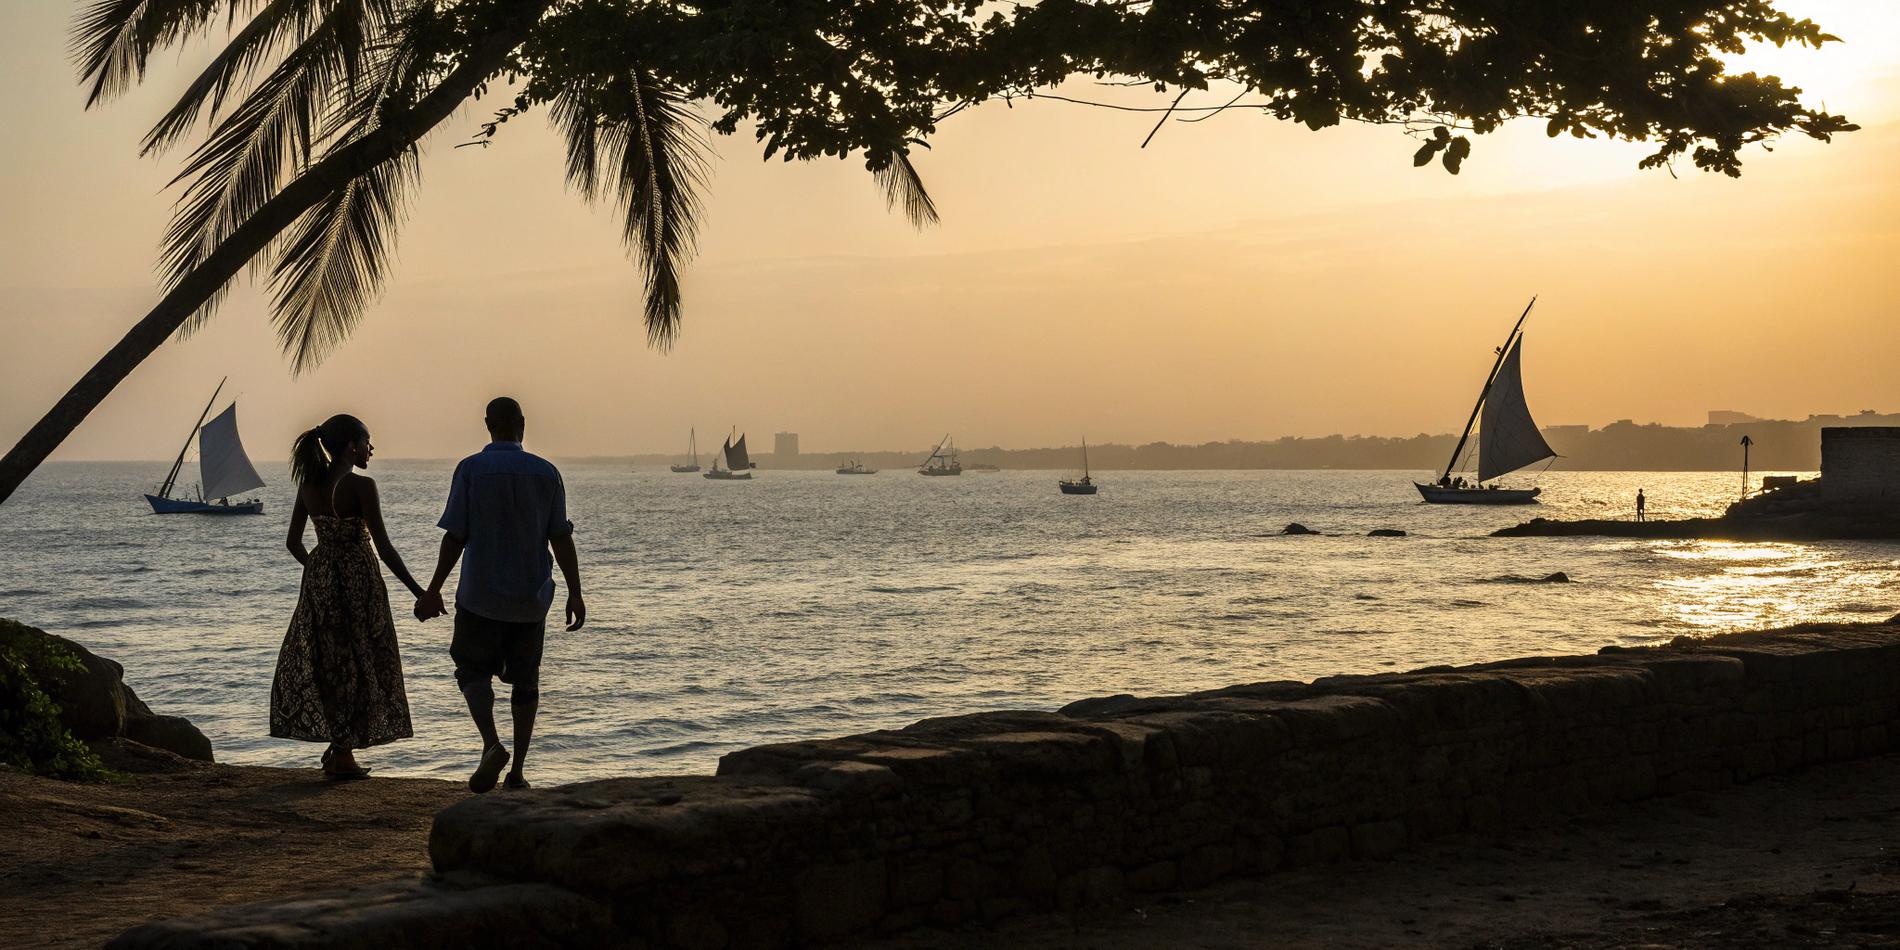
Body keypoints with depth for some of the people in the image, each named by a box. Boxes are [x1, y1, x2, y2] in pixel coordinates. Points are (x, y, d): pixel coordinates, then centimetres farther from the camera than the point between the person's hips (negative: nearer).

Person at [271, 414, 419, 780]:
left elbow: (293, 542, 10)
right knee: (356, 663, 5)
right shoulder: (361, 487, -15)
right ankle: (342, 754, 9)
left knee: (320, 662, 15)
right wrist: (416, 590, -11)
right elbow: (384, 548, -17)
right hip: (357, 580, -6)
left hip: (319, 581, 6)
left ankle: (338, 748, 18)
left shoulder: (309, 485, 3)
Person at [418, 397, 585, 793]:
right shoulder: (546, 473, 1)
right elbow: (561, 539, 0)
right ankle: (517, 770, 9)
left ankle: (492, 744, -14)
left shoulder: (471, 469, -6)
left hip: (481, 596, -2)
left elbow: (455, 537, -7)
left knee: (473, 670, 9)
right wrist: (575, 594, 5)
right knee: (525, 679, 11)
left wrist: (433, 591, 0)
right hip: (531, 597, 2)